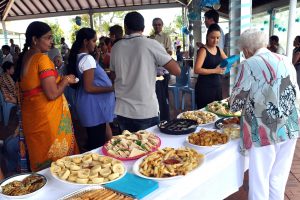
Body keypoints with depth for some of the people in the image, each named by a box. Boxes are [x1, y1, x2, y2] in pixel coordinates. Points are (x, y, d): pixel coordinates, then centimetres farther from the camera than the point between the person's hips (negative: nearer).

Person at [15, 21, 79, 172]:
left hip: (30, 117, 8)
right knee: (58, 163, 5)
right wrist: (66, 80, -5)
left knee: (40, 157, 20)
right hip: (48, 118, -8)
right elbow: (52, 94, -21)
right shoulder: (42, 59, -17)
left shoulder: (23, 58, 8)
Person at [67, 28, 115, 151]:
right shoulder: (87, 58, -18)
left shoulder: (79, 57, 11)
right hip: (93, 106, -10)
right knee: (98, 142, 1)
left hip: (91, 105, 10)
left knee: (93, 141, 20)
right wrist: (112, 88, -20)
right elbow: (89, 88, -22)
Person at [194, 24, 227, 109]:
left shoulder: (219, 49, 9)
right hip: (205, 87, -7)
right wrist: (215, 70, -23)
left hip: (217, 85, 7)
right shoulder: (203, 50, -11)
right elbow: (197, 70, -21)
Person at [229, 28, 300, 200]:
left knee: (259, 179, 9)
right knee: (278, 179, 20)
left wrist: (234, 105, 16)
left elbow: (236, 103, -7)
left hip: (266, 131, -6)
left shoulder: (248, 65, -10)